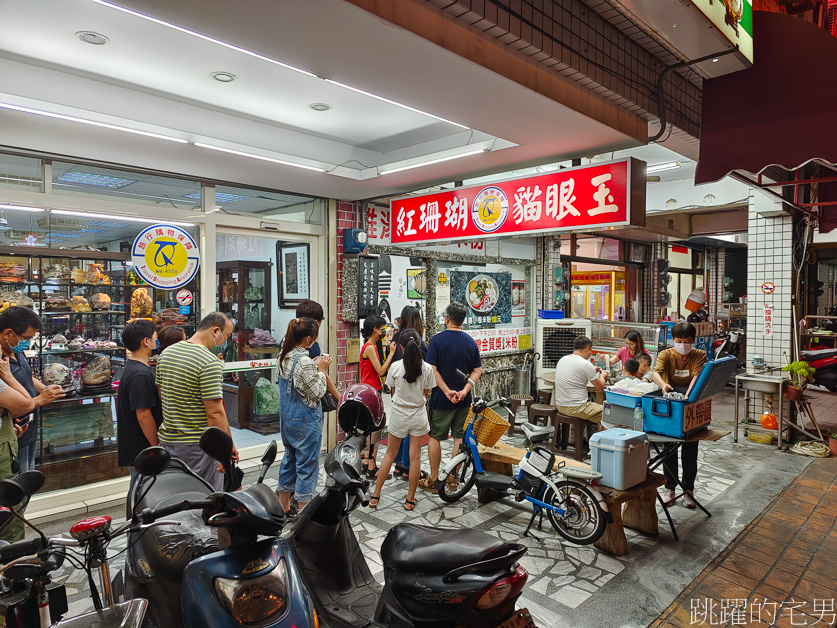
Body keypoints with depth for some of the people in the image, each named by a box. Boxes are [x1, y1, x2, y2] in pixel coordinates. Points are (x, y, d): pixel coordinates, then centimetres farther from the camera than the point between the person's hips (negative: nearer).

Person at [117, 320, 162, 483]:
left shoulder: (130, 368, 12)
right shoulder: (140, 374, -22)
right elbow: (144, 416, -23)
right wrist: (157, 447, -16)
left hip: (135, 450, 10)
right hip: (141, 451, -10)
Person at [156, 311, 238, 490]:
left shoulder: (167, 353, 8)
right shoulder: (211, 363, -20)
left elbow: (162, 396, 17)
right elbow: (215, 413, -22)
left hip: (167, 440, 8)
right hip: (197, 445, -8)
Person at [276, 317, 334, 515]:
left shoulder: (284, 357, 3)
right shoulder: (304, 361, -24)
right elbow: (316, 393, -17)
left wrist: (315, 367, 7)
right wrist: (321, 370, -9)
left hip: (287, 418, 9)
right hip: (306, 421, -9)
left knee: (289, 459, 19)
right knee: (307, 465, 3)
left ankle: (284, 507, 32)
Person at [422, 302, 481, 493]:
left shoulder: (437, 339, -10)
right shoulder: (470, 342, 3)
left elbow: (432, 370, -17)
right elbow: (477, 371, 1)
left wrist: (447, 391, -16)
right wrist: (464, 390, -8)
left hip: (441, 399, -4)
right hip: (463, 400, 4)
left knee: (434, 437, 9)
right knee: (459, 437, 13)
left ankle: (433, 479, 16)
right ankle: (453, 477, 21)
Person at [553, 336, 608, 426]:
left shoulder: (562, 359, 7)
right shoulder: (585, 364, -16)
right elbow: (600, 387, -4)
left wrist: (592, 370, 35)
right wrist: (602, 376, 17)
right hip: (575, 408, -9)